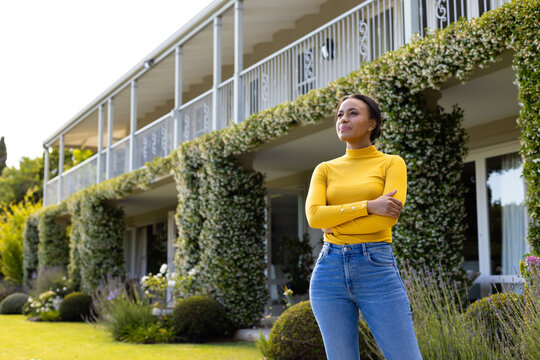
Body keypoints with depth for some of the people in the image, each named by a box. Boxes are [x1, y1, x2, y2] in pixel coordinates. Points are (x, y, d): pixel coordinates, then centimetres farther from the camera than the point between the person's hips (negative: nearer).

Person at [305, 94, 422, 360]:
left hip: (378, 271, -3)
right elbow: (314, 216, -5)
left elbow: (390, 216, -12)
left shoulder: (392, 163, 5)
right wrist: (369, 206, -14)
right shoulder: (325, 170, 13)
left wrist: (334, 224, -5)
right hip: (330, 272, 3)